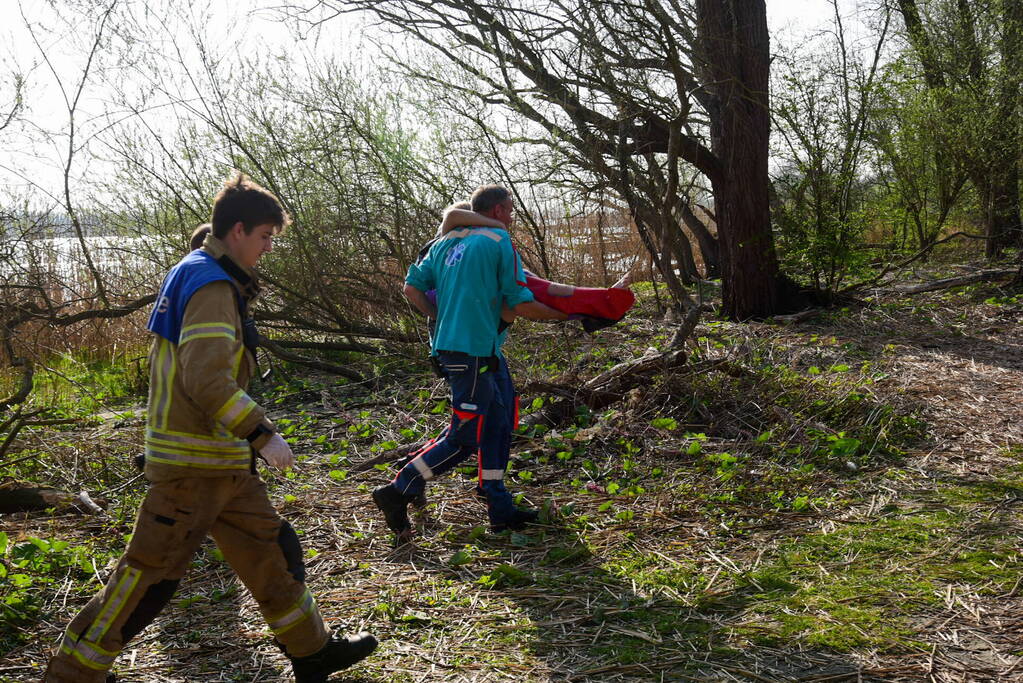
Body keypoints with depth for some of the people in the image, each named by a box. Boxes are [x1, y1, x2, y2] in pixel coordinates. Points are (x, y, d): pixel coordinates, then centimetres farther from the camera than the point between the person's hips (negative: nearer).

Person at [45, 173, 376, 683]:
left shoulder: (194, 276, 15)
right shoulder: (213, 286, -18)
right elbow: (208, 380, -28)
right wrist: (263, 434, -23)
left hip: (222, 459, 10)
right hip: (194, 463, -10)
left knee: (270, 549, 16)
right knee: (151, 571, 0)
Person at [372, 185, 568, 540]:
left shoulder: (445, 242, 16)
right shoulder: (499, 242, -5)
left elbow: (412, 289, 12)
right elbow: (521, 305, -9)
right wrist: (563, 315, 5)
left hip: (448, 344, 9)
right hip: (474, 351, -9)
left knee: (497, 425, 17)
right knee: (463, 438, -1)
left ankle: (501, 510, 25)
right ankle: (397, 493, 2)